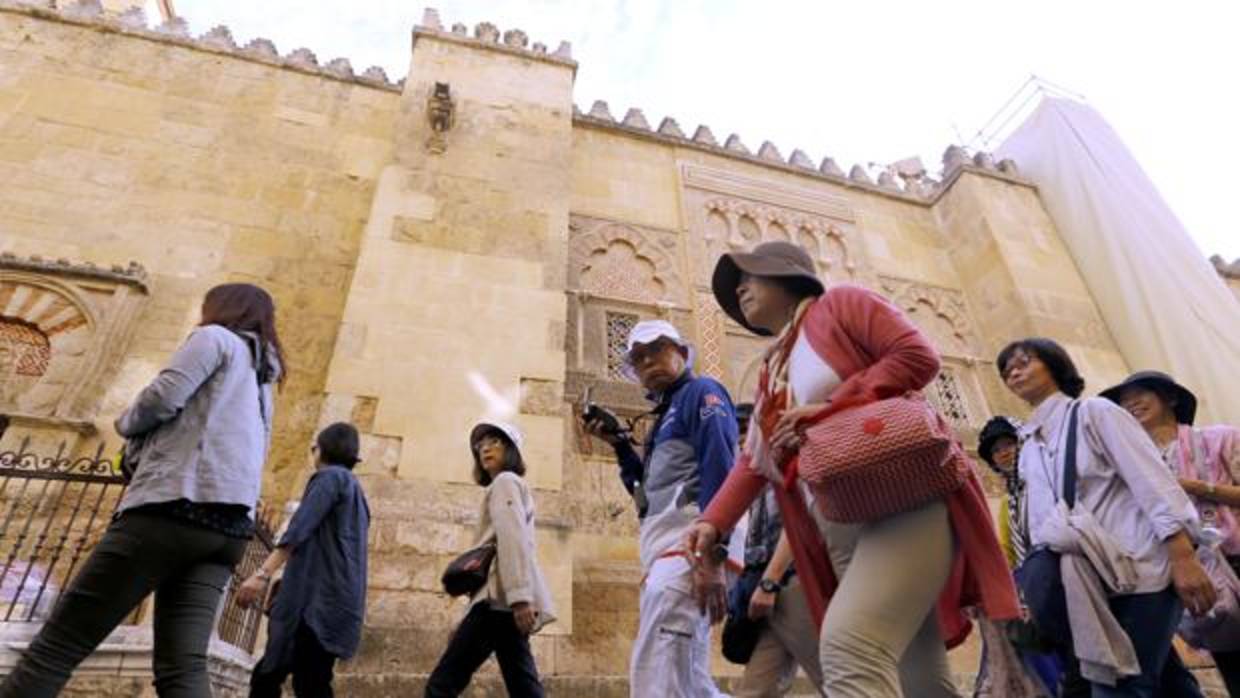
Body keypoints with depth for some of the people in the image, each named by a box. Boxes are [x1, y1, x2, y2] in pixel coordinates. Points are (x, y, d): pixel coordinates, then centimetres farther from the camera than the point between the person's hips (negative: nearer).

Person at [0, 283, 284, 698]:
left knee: (59, 644, -3)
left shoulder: (216, 337, 10)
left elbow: (163, 397, -5)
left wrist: (126, 423, 16)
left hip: (177, 505, -7)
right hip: (229, 526, 7)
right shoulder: (262, 384, 32)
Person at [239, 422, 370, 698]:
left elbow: (299, 529, -14)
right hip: (336, 603, 9)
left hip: (319, 598, -9)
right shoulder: (355, 489, 27)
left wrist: (262, 573, -22)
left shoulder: (330, 477, 1)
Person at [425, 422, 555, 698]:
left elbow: (513, 538, -14)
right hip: (507, 601, 10)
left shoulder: (504, 482, 2)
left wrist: (519, 597, -25)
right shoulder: (513, 485, 29)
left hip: (500, 598, -10)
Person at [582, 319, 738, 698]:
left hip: (686, 547, -10)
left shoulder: (702, 392, 2)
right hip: (667, 550, 10)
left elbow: (719, 473, -14)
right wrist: (618, 444, 14)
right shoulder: (665, 415, 27)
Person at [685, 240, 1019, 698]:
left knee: (847, 646, -27)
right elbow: (753, 462, 18)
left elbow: (918, 355, -8)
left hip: (909, 502, -8)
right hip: (842, 537, 8)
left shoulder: (838, 304, 6)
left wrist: (829, 408, -15)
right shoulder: (770, 372, 24)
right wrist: (713, 522, 3)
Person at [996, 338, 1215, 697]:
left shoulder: (1093, 411, 1)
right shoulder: (1027, 449, 17)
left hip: (1141, 569, -5)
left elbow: (1151, 479, -8)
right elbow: (1040, 520, 16)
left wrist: (1183, 558, -17)